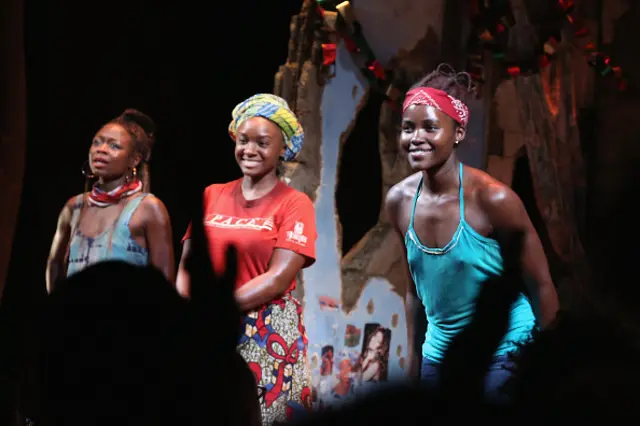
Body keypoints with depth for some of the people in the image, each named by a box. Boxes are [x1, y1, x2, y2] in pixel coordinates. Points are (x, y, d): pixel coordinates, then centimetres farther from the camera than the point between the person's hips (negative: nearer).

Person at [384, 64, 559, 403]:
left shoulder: (492, 199, -18)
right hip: (439, 358, 5)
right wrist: (413, 363, 13)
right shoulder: (399, 201, -2)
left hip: (503, 358, -5)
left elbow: (540, 285, -9)